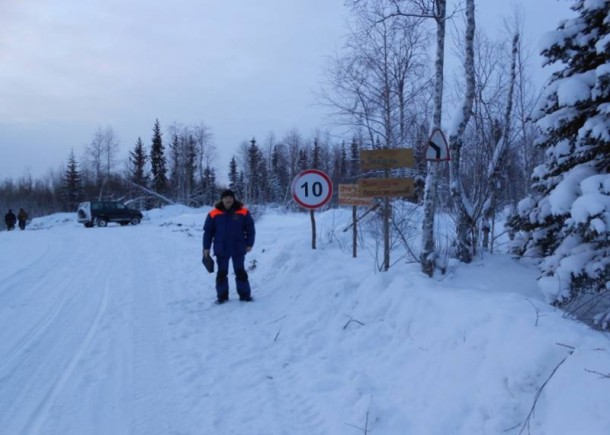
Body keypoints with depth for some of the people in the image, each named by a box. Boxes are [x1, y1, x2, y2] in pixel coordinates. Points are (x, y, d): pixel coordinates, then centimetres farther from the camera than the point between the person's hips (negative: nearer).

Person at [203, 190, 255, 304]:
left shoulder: (243, 212, -4)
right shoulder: (214, 214, -3)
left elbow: (250, 229, 3)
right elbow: (208, 231, 2)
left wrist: (249, 244, -1)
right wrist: (206, 247, 1)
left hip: (238, 249, -1)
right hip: (221, 249, 1)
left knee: (240, 272, 6)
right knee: (222, 273, 8)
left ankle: (245, 294, 16)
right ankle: (222, 295, 18)